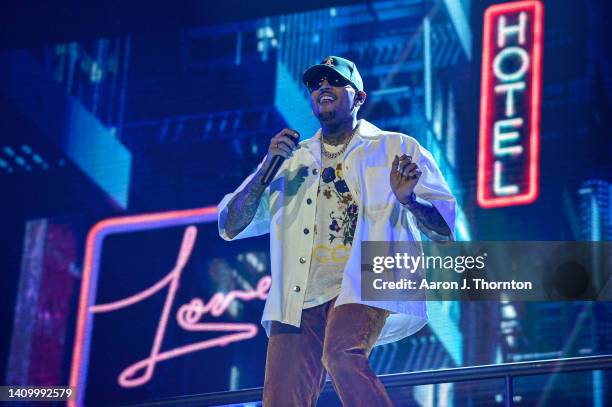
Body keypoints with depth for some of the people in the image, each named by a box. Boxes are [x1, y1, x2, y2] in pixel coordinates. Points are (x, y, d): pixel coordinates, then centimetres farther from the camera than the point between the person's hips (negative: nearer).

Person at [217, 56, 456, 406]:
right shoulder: (290, 161, 22)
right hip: (300, 298, 4)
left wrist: (407, 199, -13)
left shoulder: (398, 149, 13)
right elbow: (230, 227, 14)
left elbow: (445, 228, 8)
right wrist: (268, 166, 1)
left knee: (342, 354, -34)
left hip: (365, 284, -4)